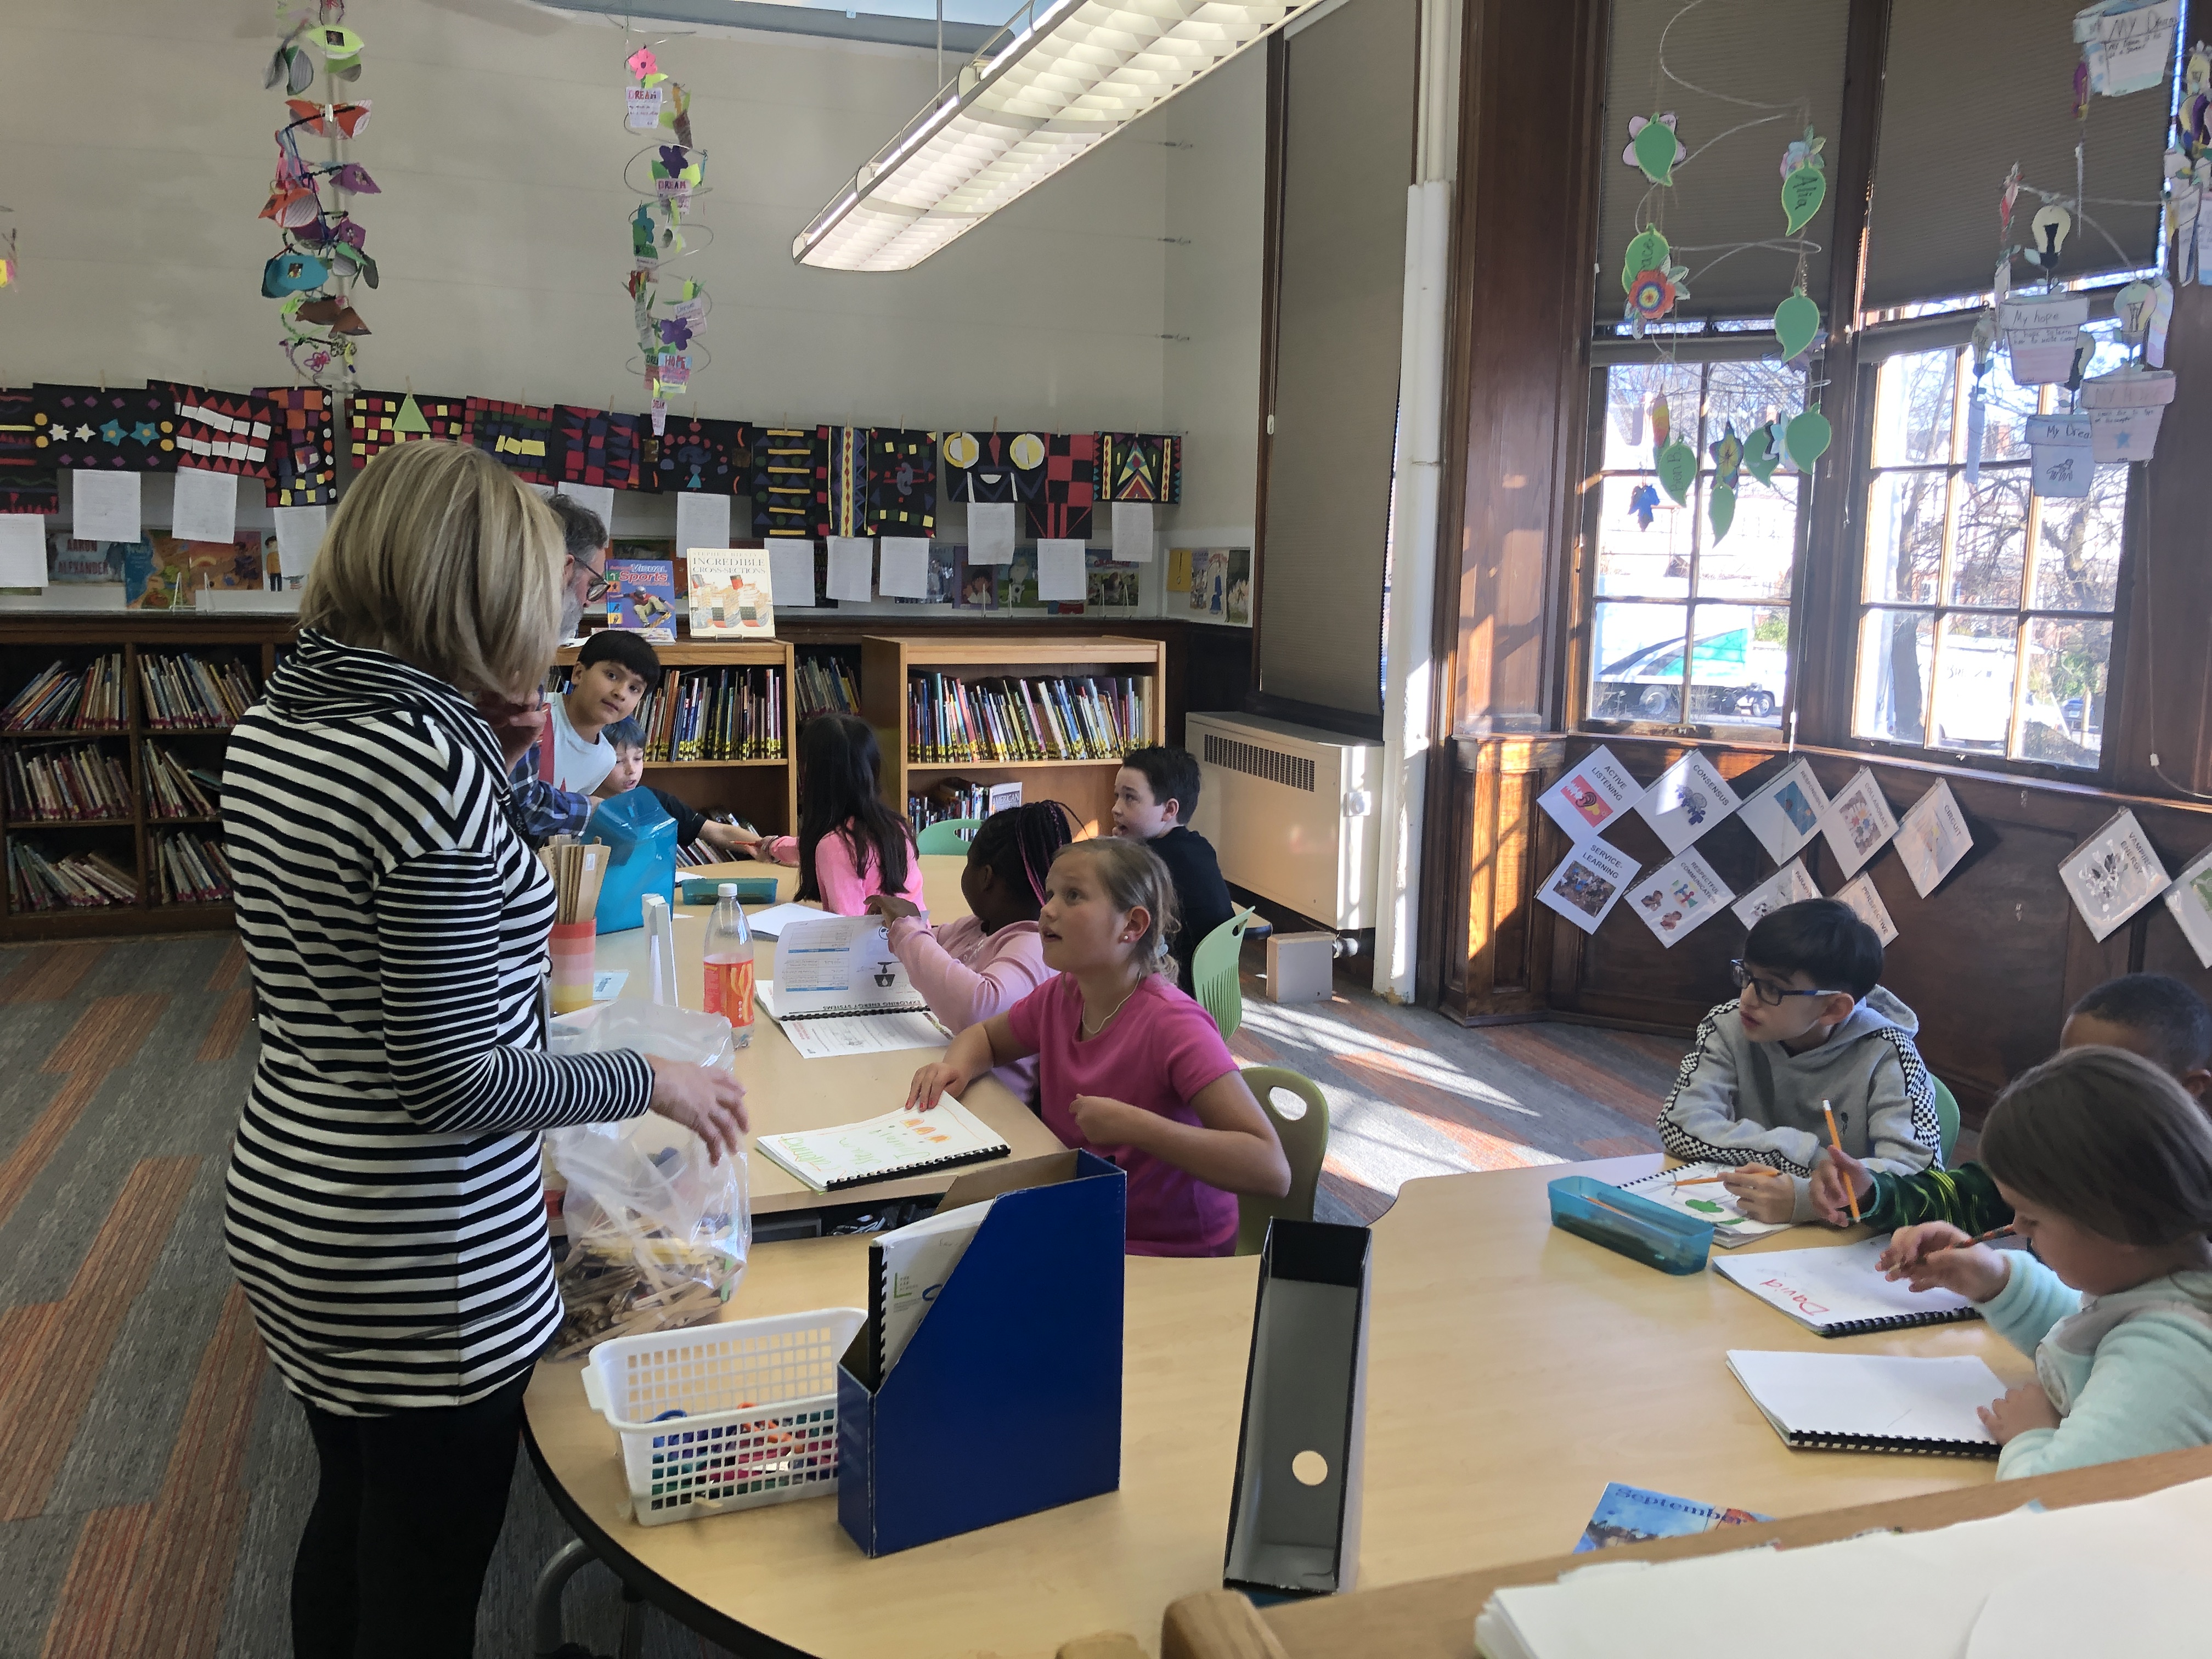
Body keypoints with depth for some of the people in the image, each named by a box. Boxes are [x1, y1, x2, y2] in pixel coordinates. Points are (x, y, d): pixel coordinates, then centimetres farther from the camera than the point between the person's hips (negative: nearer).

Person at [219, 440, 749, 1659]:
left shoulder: (267, 727, 2)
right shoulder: (433, 763, -26)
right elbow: (451, 1080, -24)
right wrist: (649, 1083, -11)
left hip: (282, 1200, 9)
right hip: (420, 1249, -9)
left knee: (350, 1518, 28)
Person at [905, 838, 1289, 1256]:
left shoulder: (1173, 1024, -23)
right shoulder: (1060, 995, -2)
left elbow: (1272, 1170, -30)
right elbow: (986, 1037, 20)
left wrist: (1131, 1126, -34)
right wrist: (955, 1067, -4)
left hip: (1171, 1253, -6)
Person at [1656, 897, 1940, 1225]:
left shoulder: (1883, 1055, -12)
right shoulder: (1729, 1027, -6)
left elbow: (1919, 1169, -22)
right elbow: (1679, 1124, -15)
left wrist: (1804, 1197, -38)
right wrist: (1809, 1156, -21)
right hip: (1739, 1221, 2)